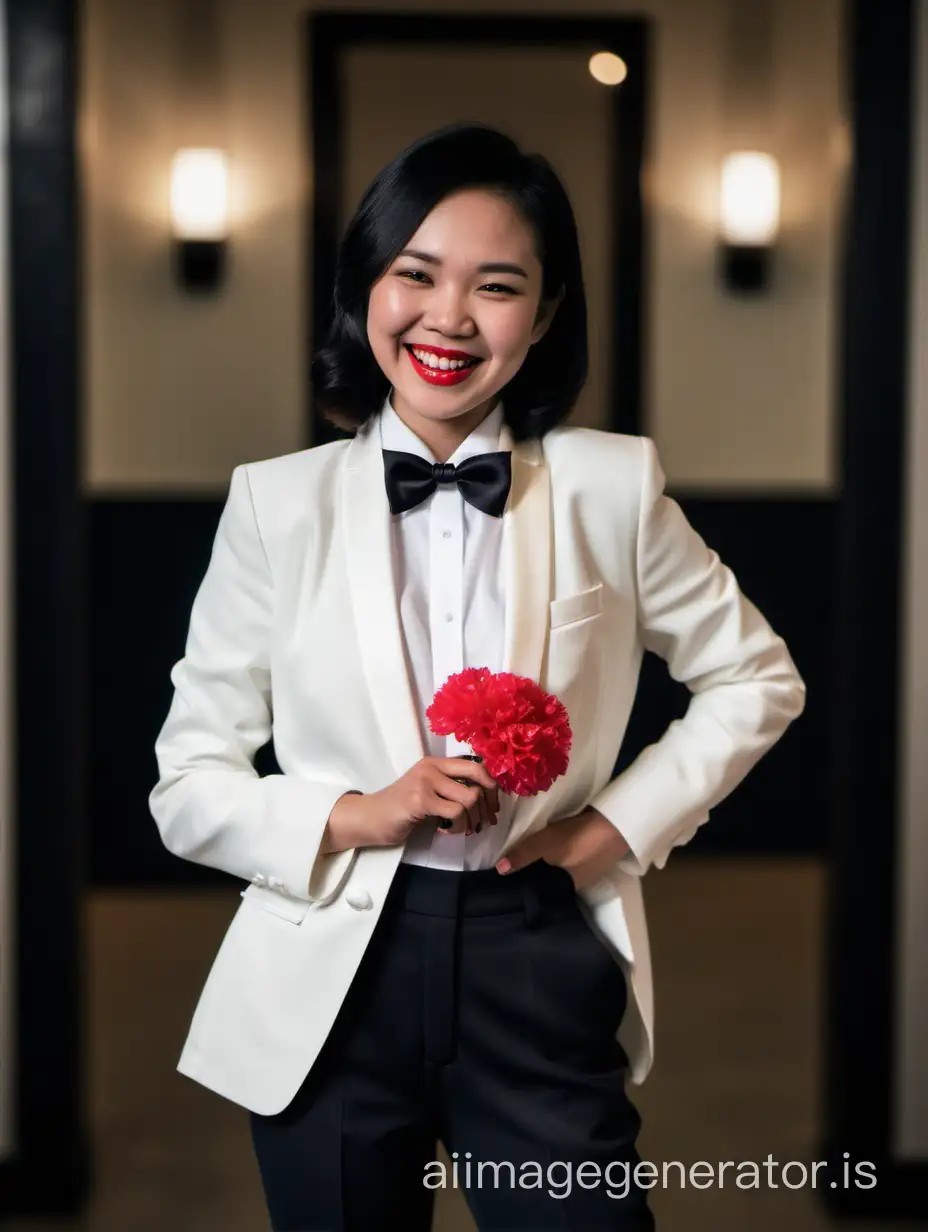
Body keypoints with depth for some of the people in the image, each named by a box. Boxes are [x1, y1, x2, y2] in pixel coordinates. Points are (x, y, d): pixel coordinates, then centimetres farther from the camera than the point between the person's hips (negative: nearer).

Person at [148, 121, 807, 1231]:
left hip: (544, 979, 0)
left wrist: (618, 825, 1)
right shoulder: (277, 502, -3)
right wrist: (356, 818, -16)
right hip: (334, 987, 0)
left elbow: (756, 680, 11)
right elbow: (188, 786, 0)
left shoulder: (613, 487, -2)